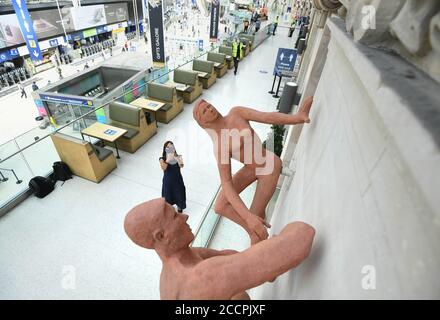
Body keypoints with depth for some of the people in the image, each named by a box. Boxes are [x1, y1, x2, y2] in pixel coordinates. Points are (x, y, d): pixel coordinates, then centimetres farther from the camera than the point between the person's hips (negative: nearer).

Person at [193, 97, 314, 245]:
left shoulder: (236, 113, -15)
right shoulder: (220, 146, -20)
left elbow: (267, 117, -23)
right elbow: (226, 184, -27)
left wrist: (295, 117, -43)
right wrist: (248, 216, -38)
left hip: (269, 167, -1)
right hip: (251, 169, 2)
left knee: (255, 213, -6)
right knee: (220, 207, -3)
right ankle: (254, 231, 18)